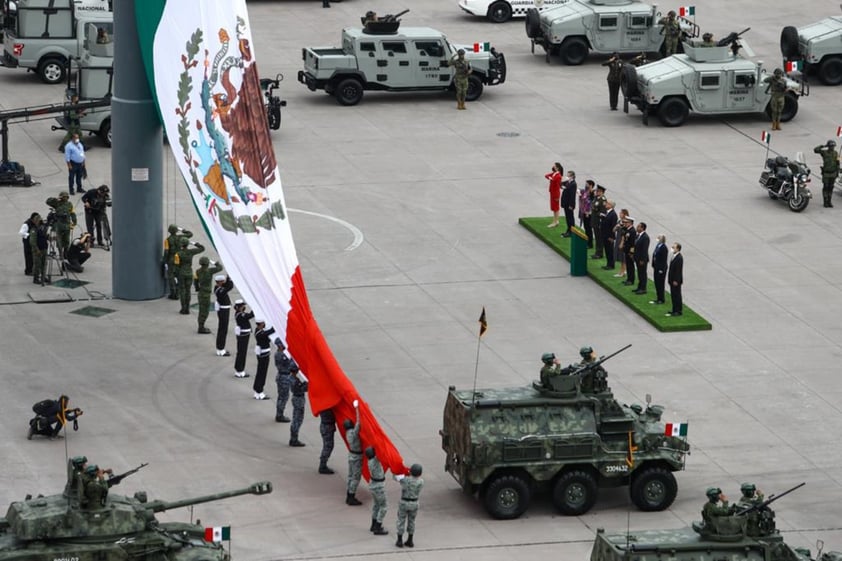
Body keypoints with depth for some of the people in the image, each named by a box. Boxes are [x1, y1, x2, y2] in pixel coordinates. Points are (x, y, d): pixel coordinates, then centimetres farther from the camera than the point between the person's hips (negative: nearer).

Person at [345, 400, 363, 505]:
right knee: (356, 478, 1)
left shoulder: (348, 432, -2)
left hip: (351, 455, 9)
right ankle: (352, 499, 5)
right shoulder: (353, 433, -27)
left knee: (351, 477, 16)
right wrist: (356, 408, -35)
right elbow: (358, 423, -37)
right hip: (356, 458, -9)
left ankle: (349, 497, 23)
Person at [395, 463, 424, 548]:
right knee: (411, 522, 16)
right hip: (414, 503, 3)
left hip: (404, 503, -3)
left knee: (401, 521, 10)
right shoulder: (421, 482, -12)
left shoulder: (405, 480, -20)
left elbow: (396, 476, -2)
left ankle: (400, 541, 14)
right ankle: (410, 541, 21)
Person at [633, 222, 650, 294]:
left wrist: (642, 260, -21)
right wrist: (635, 257, 13)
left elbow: (645, 249, -21)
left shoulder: (645, 237, -20)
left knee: (643, 274, 1)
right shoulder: (638, 235, 7)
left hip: (642, 259, -9)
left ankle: (643, 289, 8)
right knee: (639, 274, 18)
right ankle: (640, 287, 28)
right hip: (638, 258, 9)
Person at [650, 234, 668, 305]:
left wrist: (661, 269, -19)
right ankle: (658, 298, 25)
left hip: (661, 268, -9)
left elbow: (664, 259, -19)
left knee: (660, 284, 1)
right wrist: (653, 265, 11)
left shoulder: (664, 248, -19)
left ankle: (661, 299, 11)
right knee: (657, 283, 15)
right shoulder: (657, 245, 7)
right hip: (656, 267, 9)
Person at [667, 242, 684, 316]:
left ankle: (678, 311, 5)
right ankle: (675, 310, 23)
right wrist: (670, 279, 17)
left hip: (676, 280, -10)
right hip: (673, 280, 10)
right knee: (673, 295, 15)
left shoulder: (679, 258, -20)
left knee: (676, 295, -2)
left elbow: (678, 270, -22)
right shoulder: (674, 256, 11)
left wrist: (676, 280, -22)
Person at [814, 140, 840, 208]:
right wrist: (823, 146, -24)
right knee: (825, 187, 0)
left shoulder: (835, 153, 1)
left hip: (833, 173, 3)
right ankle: (825, 202, 7)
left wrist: (837, 173, 3)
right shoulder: (824, 152, -9)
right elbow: (815, 150, -23)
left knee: (830, 188, 8)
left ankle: (829, 202, 15)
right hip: (826, 173, -3)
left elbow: (837, 164, 5)